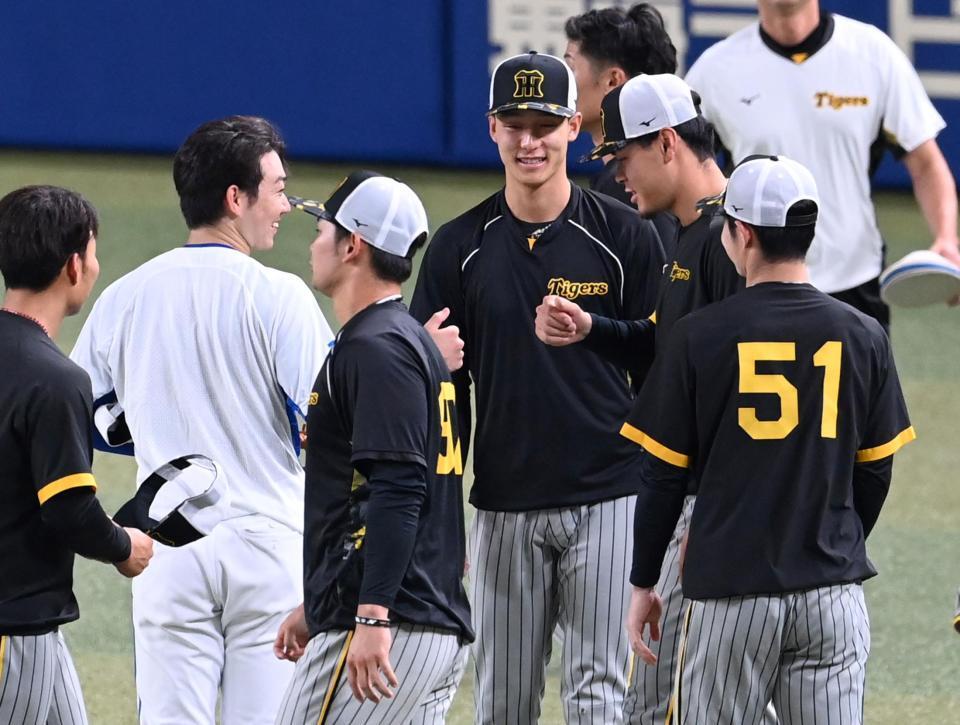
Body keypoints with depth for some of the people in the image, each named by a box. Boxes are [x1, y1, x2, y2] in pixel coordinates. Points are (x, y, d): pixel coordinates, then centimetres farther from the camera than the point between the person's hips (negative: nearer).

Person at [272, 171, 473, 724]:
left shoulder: (376, 349, -11)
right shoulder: (408, 339, 21)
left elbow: (397, 491, -21)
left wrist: (372, 616, -27)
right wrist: (318, 607, 31)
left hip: (390, 630, -10)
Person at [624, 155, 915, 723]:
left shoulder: (700, 336, -5)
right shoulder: (862, 336, 2)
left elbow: (663, 474, -1)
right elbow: (875, 472, 9)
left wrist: (643, 584, 8)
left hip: (731, 591, -2)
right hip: (833, 592, 2)